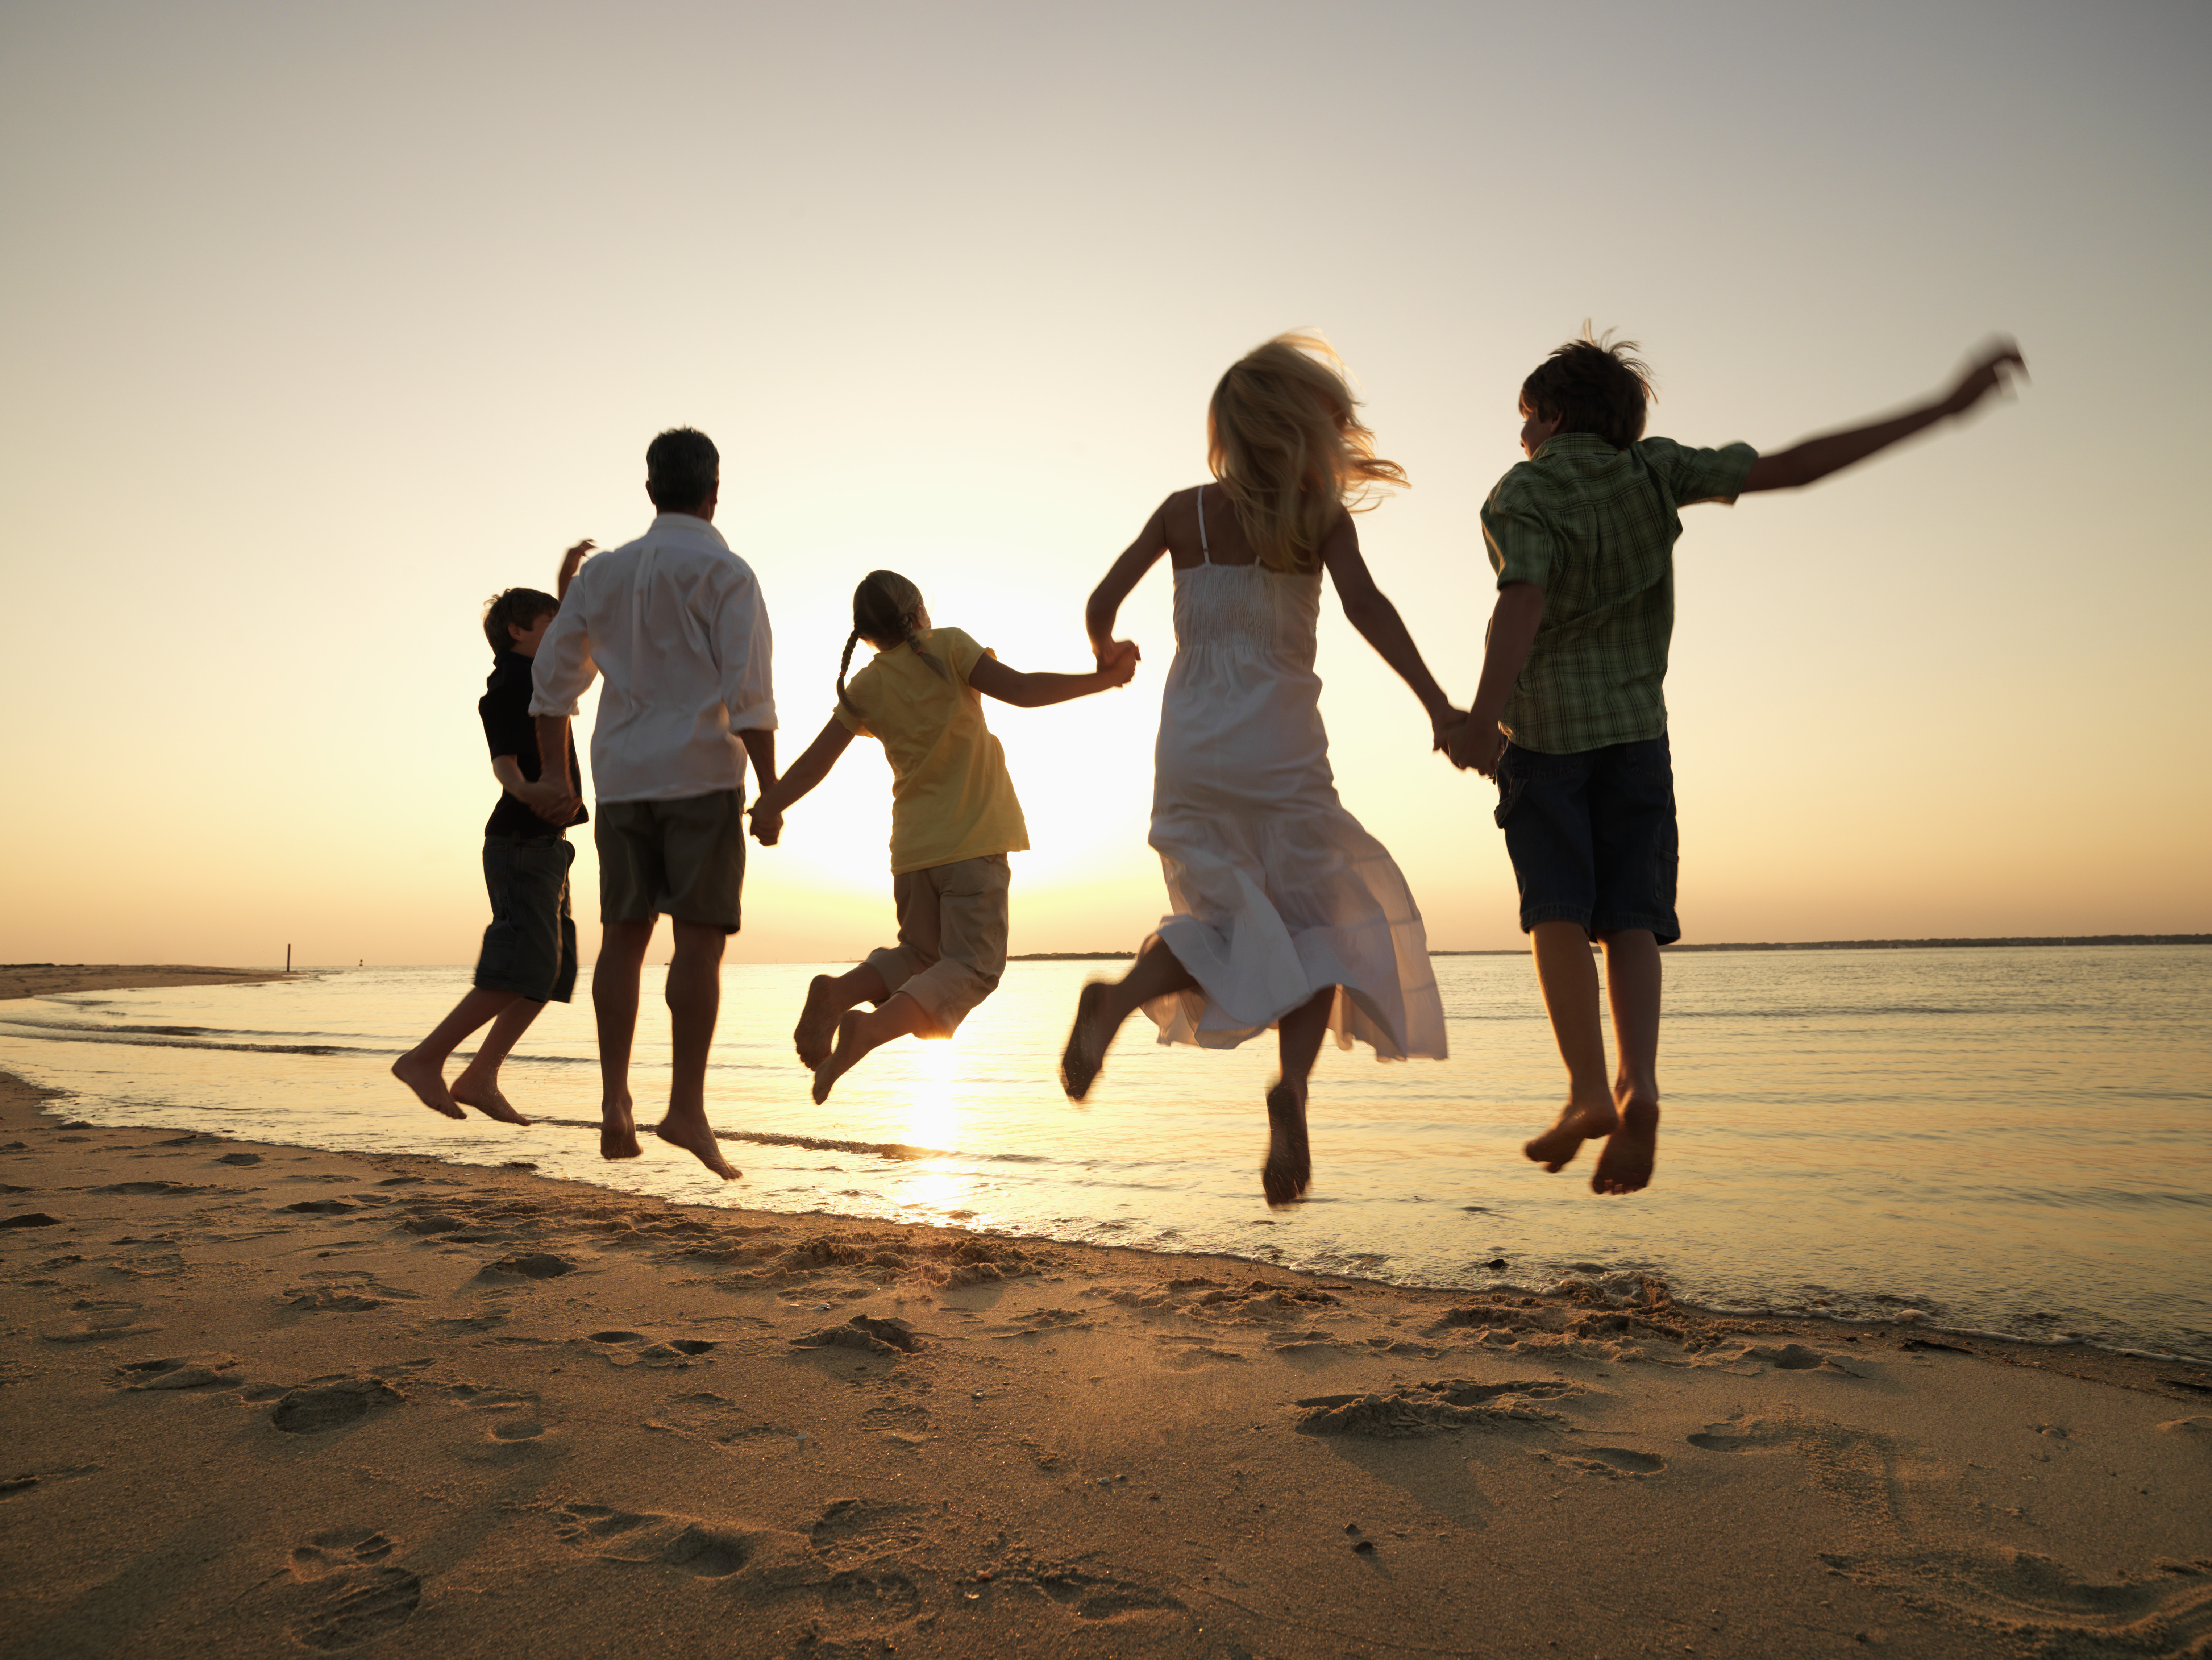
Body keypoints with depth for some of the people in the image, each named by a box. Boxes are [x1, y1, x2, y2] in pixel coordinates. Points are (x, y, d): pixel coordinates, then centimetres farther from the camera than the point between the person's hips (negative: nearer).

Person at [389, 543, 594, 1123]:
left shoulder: (538, 678, 19)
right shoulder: (505, 688, -8)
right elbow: (503, 760, -24)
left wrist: (565, 583, 42)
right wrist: (524, 790, -46)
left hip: (544, 846, 10)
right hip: (522, 843, -10)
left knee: (554, 972, 5)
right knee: (525, 968, -18)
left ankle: (480, 1077, 3)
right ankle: (424, 1059, -16)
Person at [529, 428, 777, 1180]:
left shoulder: (604, 572, 13)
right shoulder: (726, 574, -2)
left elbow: (554, 674, 12)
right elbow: (748, 693, -12)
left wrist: (555, 777, 18)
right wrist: (772, 793, -10)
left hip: (621, 778, 5)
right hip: (700, 775, -5)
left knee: (623, 937, 8)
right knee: (699, 940, -5)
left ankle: (615, 1105, 7)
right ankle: (687, 1108, -9)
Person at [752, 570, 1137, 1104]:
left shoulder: (865, 689, 7)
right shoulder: (948, 646, -2)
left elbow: (815, 762, 5)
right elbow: (1020, 689, -14)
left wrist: (766, 808, 17)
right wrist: (1103, 678, -11)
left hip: (913, 847, 5)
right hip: (974, 839, -5)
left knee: (919, 956, 21)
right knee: (973, 967, -2)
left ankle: (836, 992, -8)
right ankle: (868, 1028, -25)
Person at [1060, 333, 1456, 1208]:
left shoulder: (1183, 511, 7)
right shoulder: (1318, 513, -2)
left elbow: (1103, 601, 5)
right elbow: (1365, 606, -16)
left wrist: (1106, 659, 26)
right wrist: (1436, 704, -20)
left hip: (1190, 745, 3)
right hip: (1280, 743, -3)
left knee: (1231, 920, 14)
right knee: (1315, 921, 10)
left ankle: (1116, 999, -14)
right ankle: (1292, 1084, -13)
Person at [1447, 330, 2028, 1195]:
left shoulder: (1517, 500, -9)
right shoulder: (1653, 470, 1)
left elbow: (1523, 602, -28)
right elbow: (1791, 467, -5)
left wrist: (1482, 713, -42)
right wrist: (1945, 407, 0)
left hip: (1540, 729, -3)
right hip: (1635, 726, 3)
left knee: (1559, 908, 2)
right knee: (1629, 918, 3)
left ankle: (1588, 1091, -11)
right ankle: (1637, 1089, -17)